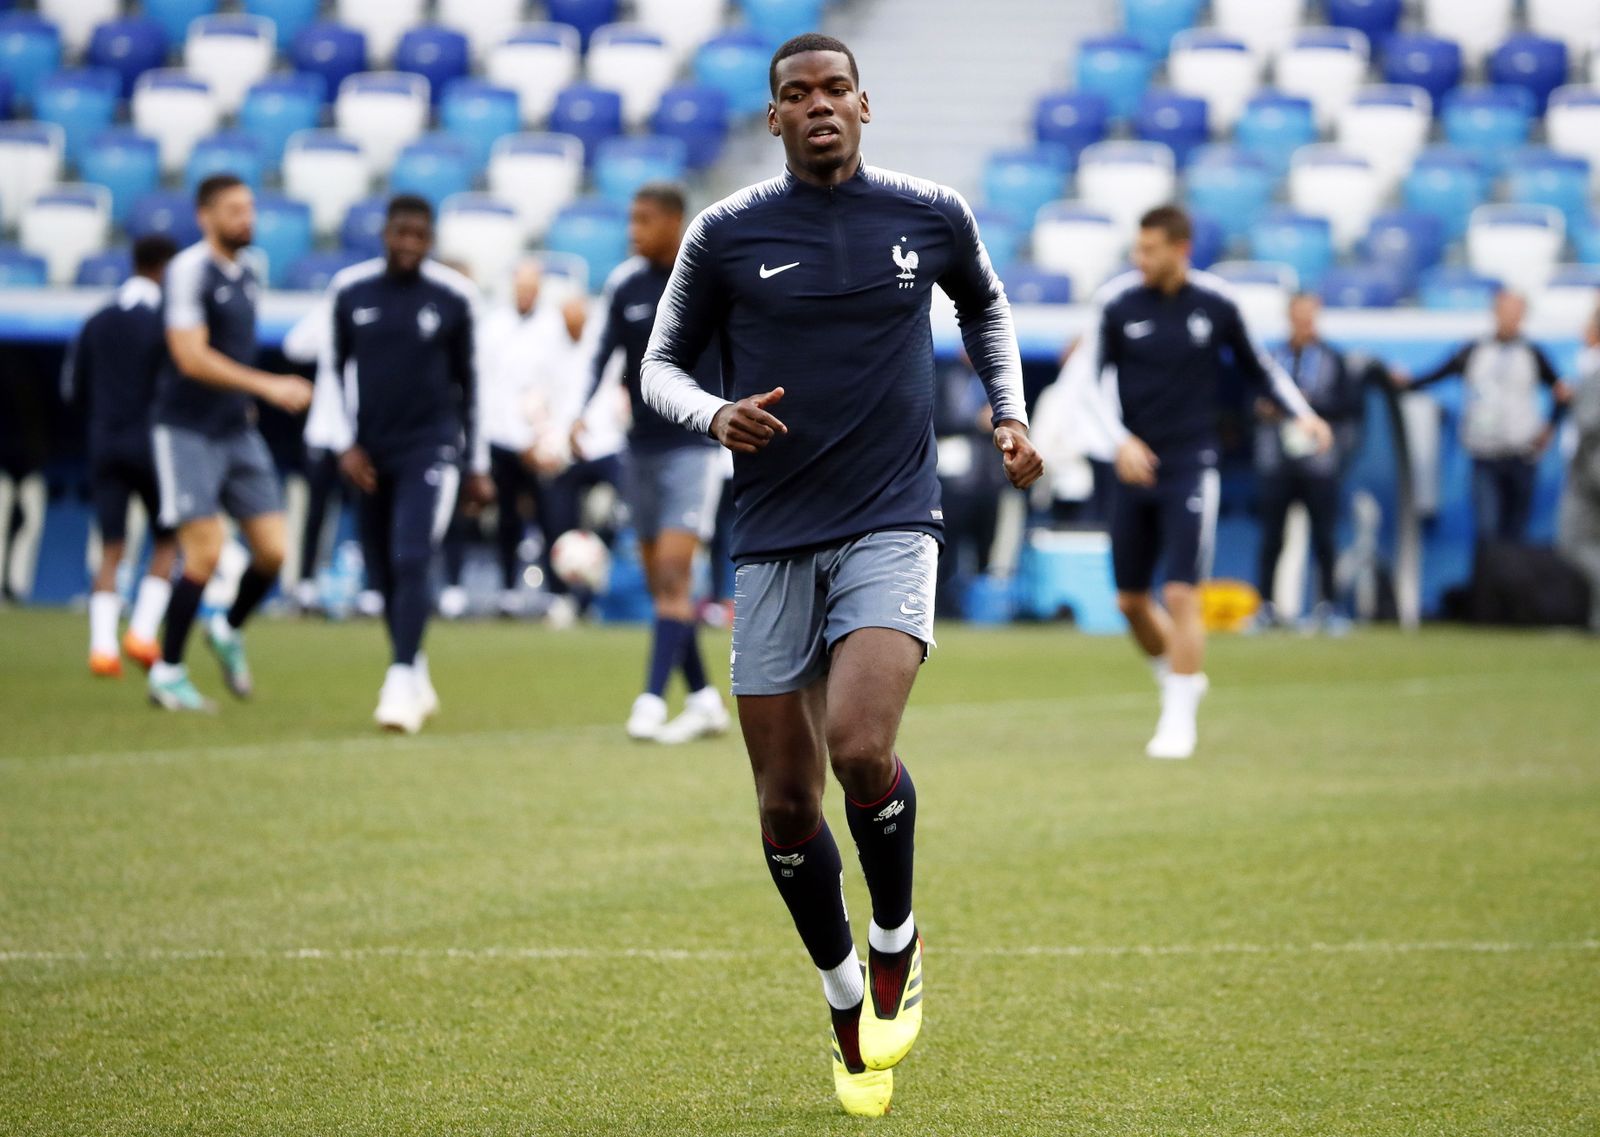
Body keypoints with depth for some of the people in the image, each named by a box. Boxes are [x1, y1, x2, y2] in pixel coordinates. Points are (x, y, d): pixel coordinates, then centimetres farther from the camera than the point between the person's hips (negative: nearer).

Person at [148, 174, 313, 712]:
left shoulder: (246, 275, 12)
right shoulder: (189, 270, -12)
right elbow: (191, 357, -20)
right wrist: (268, 386, -23)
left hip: (238, 432, 7)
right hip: (187, 432, -7)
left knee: (273, 550, 0)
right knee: (206, 552, -12)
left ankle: (228, 631, 27)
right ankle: (167, 673, 1)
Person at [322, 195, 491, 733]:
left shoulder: (452, 295, -2)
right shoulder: (350, 290, 1)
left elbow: (467, 380, 7)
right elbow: (334, 370, 10)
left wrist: (479, 465, 9)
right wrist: (346, 444, 0)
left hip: (431, 448, -3)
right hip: (370, 454, 3)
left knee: (411, 562, -17)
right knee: (384, 574, 7)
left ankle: (401, 684, -19)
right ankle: (418, 679, 23)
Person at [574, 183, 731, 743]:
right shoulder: (624, 285, 4)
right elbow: (605, 354, 3)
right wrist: (583, 413, -12)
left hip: (695, 445, -5)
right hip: (641, 446, 5)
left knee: (672, 574, -15)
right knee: (660, 582, 6)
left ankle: (651, 701, -19)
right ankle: (704, 701, 16)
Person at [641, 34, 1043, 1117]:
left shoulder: (933, 217, 4)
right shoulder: (727, 233, 1)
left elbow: (987, 305, 25)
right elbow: (662, 364, 10)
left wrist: (1012, 414, 14)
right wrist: (715, 415, -10)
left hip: (893, 530, -1)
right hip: (774, 542, 2)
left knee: (860, 747, -24)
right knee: (787, 804, 2)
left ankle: (897, 946, 3)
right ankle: (847, 1007, 25)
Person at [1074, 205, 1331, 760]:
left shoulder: (1215, 303, -4)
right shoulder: (1118, 301, -5)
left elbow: (1256, 364, 10)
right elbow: (1089, 375, -1)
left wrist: (1301, 413, -3)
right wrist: (1120, 440, -15)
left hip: (1191, 468, -2)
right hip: (1136, 466, 2)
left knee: (1181, 594, -12)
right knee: (1131, 599, 8)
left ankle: (1179, 719, -2)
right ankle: (1178, 679, 34)